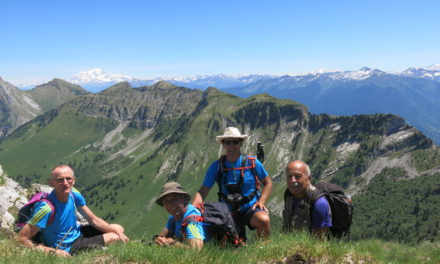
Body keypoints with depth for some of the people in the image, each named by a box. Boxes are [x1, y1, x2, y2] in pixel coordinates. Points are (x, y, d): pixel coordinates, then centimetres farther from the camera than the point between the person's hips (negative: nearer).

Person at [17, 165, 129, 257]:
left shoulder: (74, 194, -14)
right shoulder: (47, 208, -34)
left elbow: (94, 220, -3)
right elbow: (21, 238, -31)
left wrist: (118, 232, -10)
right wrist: (53, 251, -35)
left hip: (77, 232, 7)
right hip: (68, 249, -7)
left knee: (118, 229, 10)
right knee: (114, 237, -7)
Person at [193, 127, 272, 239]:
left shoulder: (252, 162, -3)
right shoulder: (216, 166, -2)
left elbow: (268, 183, 8)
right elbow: (202, 192, -3)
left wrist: (261, 201, -8)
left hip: (251, 208, -1)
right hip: (228, 213, 1)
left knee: (264, 220, -32)